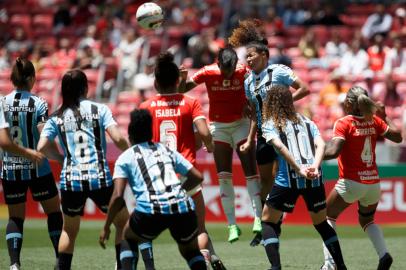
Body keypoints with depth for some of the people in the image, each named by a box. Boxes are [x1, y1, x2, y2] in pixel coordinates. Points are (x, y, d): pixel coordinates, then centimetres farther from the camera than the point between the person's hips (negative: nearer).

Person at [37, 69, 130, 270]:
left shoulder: (56, 118, 7)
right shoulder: (99, 110, 0)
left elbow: (42, 148, -3)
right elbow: (118, 139, -10)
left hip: (71, 179, 2)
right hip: (100, 178, -2)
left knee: (69, 231, 19)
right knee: (123, 222, 16)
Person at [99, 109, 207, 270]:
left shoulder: (125, 158, 14)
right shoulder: (167, 151, 24)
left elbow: (118, 196, 4)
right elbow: (197, 177, 23)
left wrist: (106, 228, 13)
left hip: (151, 210, -2)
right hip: (183, 208, 3)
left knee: (128, 238, 28)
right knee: (190, 250, 27)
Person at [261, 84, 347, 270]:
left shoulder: (270, 124, 7)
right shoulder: (307, 122, 19)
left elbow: (279, 146, -12)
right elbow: (320, 145, 2)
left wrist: (300, 169, -17)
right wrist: (315, 166, -12)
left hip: (287, 180, -4)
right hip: (315, 180, 4)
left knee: (268, 222, 11)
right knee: (321, 223, 22)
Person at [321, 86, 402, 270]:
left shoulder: (344, 123, -12)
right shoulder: (374, 121, 2)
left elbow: (333, 151, -23)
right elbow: (397, 136, 7)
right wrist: (384, 117, 18)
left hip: (351, 183, -5)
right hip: (373, 183, 5)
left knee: (327, 217, 15)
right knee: (367, 220, 28)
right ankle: (383, 254, 3)